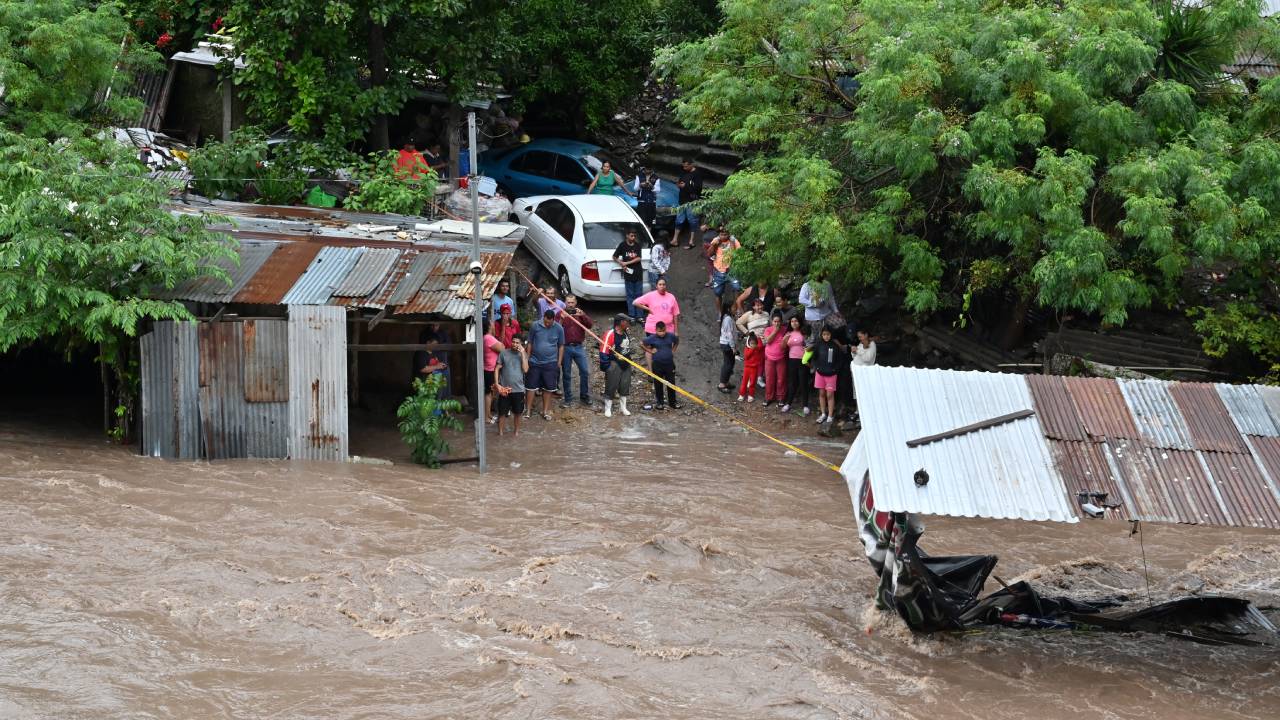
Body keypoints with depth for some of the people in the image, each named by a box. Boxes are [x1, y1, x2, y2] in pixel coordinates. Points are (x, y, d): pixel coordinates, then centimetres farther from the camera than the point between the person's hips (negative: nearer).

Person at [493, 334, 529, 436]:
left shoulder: (523, 354, 1)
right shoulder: (503, 353, -2)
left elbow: (525, 369, -12)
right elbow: (497, 369, 1)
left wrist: (523, 354, -14)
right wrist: (496, 384, -8)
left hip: (518, 389, 1)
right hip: (504, 389, -1)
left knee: (517, 412, 10)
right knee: (502, 412, 4)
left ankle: (516, 430, 27)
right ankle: (500, 431, 18)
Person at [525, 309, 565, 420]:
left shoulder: (559, 329, -5)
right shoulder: (535, 326, -6)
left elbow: (561, 346, 4)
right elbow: (530, 343, 3)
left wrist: (559, 362, 3)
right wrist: (527, 358, 5)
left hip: (550, 363, 0)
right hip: (534, 362, 0)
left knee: (548, 388, 6)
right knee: (531, 386, 5)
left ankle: (546, 410, 18)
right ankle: (529, 408, 18)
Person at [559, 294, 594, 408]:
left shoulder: (580, 313, 9)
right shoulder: (560, 314, 4)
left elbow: (589, 325, -4)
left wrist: (582, 315, -19)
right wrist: (562, 319, -21)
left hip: (578, 347, 1)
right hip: (565, 347, -1)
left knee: (584, 371, -3)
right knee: (566, 374, 4)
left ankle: (585, 396, 10)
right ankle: (568, 399, 12)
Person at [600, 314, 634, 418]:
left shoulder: (626, 334, 8)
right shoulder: (610, 334, -18)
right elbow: (604, 351, -18)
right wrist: (605, 367, -17)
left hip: (626, 365, 8)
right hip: (614, 365, -8)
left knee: (624, 387, 14)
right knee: (611, 388, 0)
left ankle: (623, 408, 28)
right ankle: (608, 409, 11)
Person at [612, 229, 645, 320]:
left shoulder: (637, 245, 4)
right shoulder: (622, 245, -1)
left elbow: (638, 258, -4)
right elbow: (615, 257, 8)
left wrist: (627, 263, -11)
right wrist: (622, 265, -5)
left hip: (638, 274, 2)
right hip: (628, 274, -2)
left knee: (639, 295, 5)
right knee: (630, 295, 2)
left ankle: (639, 316, 8)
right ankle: (631, 315, 6)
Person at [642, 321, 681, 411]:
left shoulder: (671, 336, -3)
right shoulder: (652, 338, -10)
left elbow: (677, 341, 19)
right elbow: (642, 344, 0)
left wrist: (673, 350, 9)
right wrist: (650, 351, -4)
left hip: (669, 364, 2)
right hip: (657, 364, -2)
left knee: (671, 383, 8)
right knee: (658, 384, 6)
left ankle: (672, 402, 21)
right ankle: (659, 403, 18)